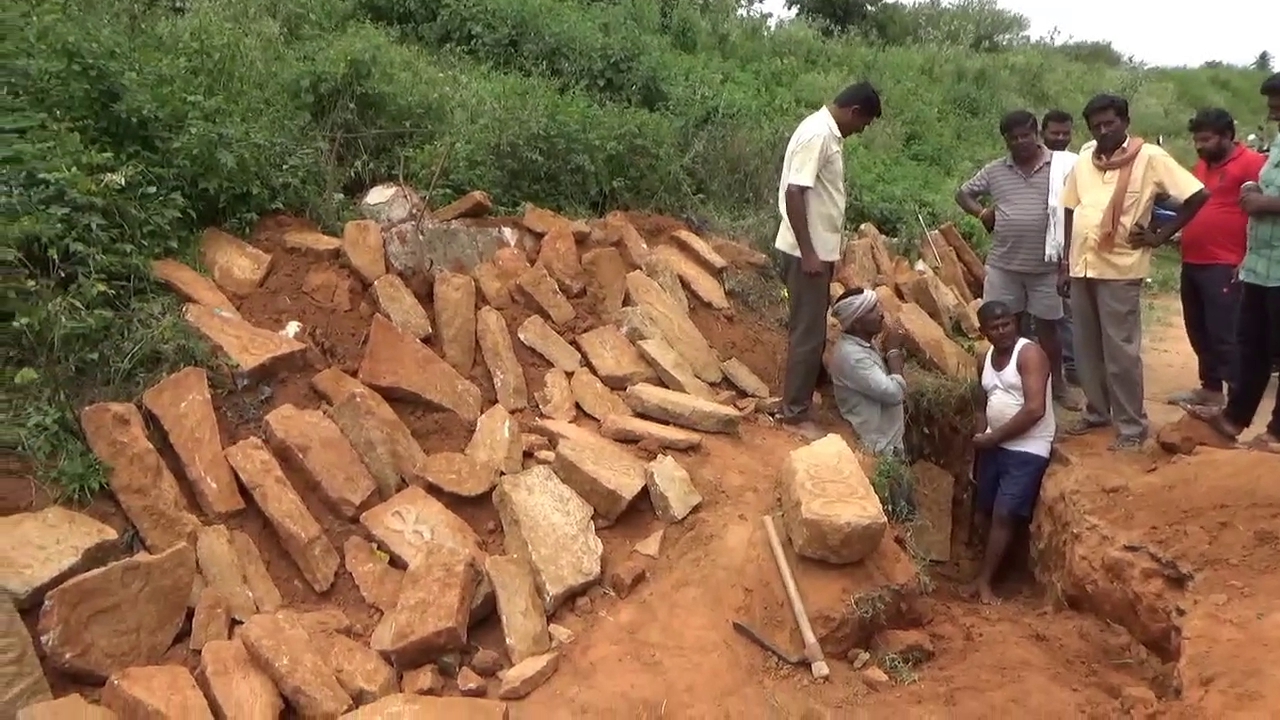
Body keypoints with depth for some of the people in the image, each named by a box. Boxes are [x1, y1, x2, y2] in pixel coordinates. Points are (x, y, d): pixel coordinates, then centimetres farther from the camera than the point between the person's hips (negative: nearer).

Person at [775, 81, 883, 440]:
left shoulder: (828, 132, 12)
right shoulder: (817, 134, -18)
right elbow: (793, 193, -24)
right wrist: (808, 253, -24)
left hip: (820, 249, 10)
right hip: (808, 252, -10)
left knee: (815, 329, 17)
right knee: (808, 332, -4)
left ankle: (804, 396, 28)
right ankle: (795, 413, 4)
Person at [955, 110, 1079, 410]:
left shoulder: (1060, 166, -2)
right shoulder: (994, 170, 5)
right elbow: (963, 194, 15)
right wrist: (982, 213, -3)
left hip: (1046, 267, -2)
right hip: (1003, 265, 2)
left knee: (1047, 327, 10)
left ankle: (1057, 385, 25)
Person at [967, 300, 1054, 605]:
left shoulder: (1029, 354, -15)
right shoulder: (985, 361, 9)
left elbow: (1035, 410, -23)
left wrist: (993, 438, -16)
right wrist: (981, 435, 1)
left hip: (1028, 449, -8)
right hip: (995, 446, 8)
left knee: (1005, 514, -9)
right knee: (986, 511, 12)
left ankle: (983, 580, 1)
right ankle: (996, 565, 29)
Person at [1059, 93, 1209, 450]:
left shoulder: (1149, 156, -7)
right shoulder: (1085, 156, 8)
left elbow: (1198, 195, -7)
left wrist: (1161, 235, -7)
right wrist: (1065, 261, 13)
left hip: (1120, 269, -5)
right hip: (1082, 266, 5)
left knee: (1121, 352, -2)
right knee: (1086, 348, 13)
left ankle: (1132, 425, 9)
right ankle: (1097, 411, 29)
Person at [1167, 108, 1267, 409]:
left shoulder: (1252, 163, -9)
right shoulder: (1201, 165, 16)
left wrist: (1248, 261, -16)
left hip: (1224, 266, -8)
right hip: (1192, 263, 8)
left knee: (1224, 335, -7)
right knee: (1199, 333, 15)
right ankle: (1210, 388, 27)